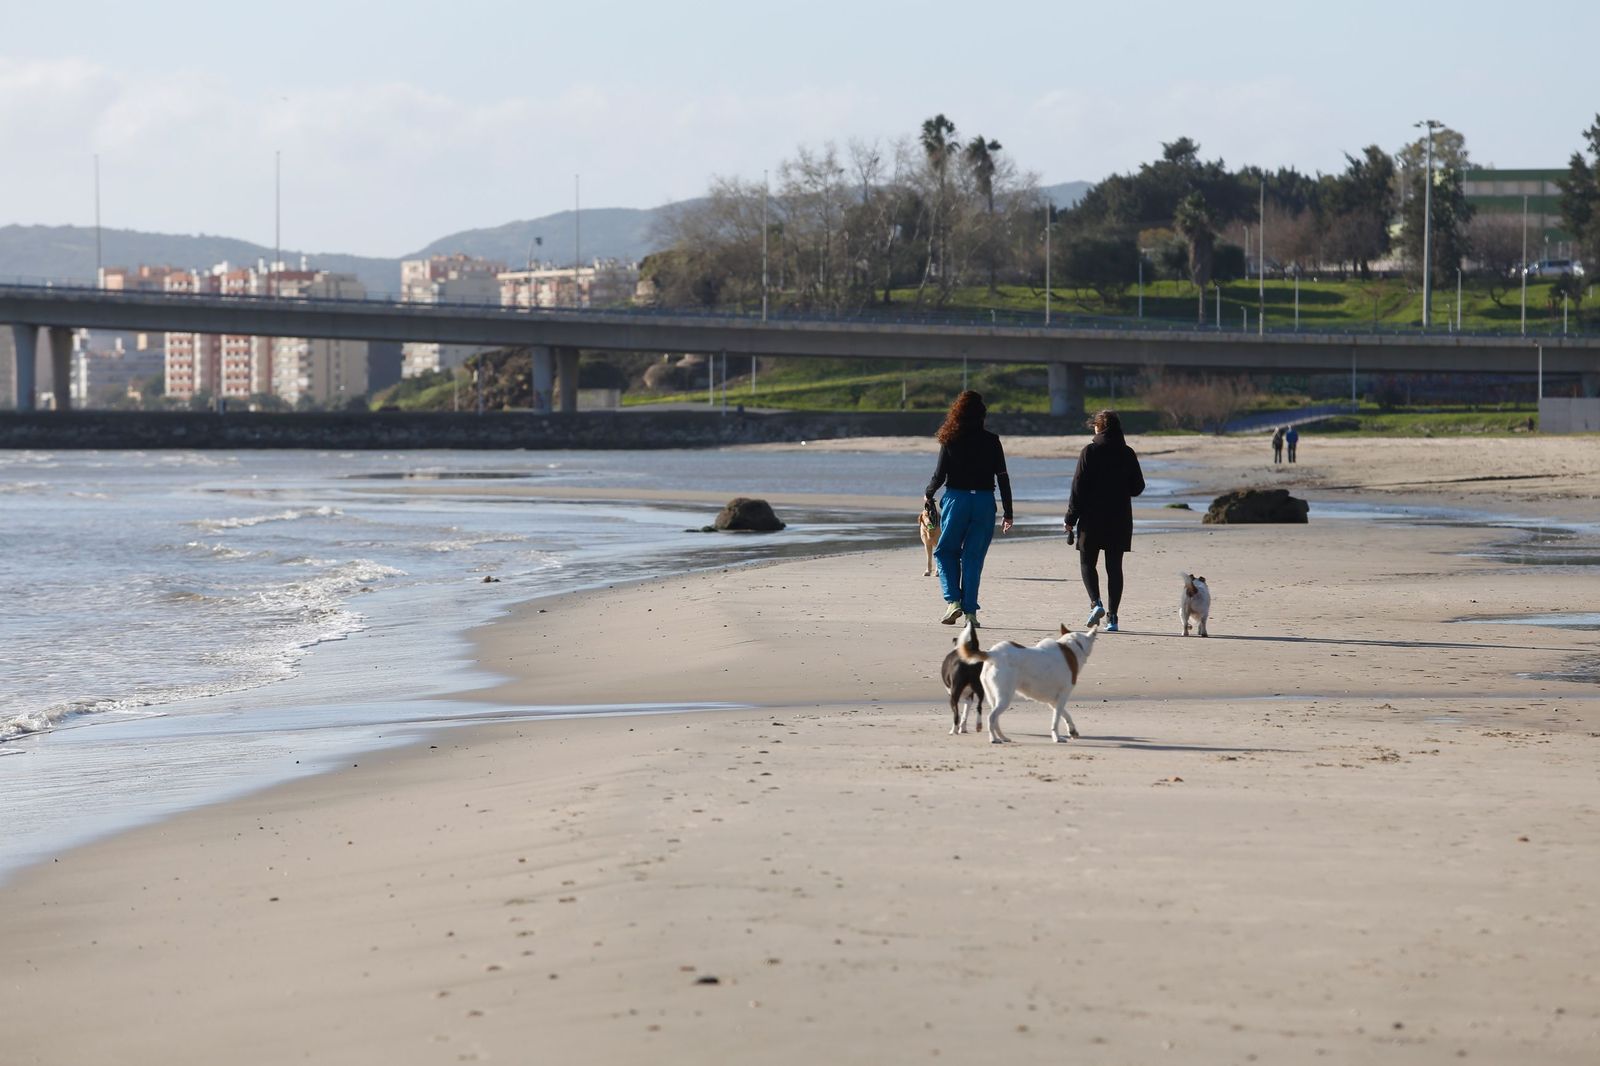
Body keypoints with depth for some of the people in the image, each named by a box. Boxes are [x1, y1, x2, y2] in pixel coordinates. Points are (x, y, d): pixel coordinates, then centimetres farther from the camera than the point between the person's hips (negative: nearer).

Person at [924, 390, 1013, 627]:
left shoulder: (950, 440, -4)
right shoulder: (992, 441, 0)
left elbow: (940, 474, -3)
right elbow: (1003, 478, 0)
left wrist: (928, 494, 18)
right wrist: (1007, 514, 4)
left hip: (956, 499, -1)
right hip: (984, 501, 1)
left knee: (946, 551, 13)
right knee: (974, 556, 7)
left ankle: (953, 600, -4)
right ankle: (970, 610, 4)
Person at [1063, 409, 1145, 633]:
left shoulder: (1089, 452, -7)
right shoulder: (1128, 454, 3)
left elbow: (1078, 487, -8)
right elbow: (1138, 487, 7)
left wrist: (1071, 518, -3)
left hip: (1092, 518, -3)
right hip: (1120, 519, 3)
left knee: (1087, 562, 9)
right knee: (1114, 566, 7)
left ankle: (1095, 602, -14)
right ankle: (1112, 616, 3)